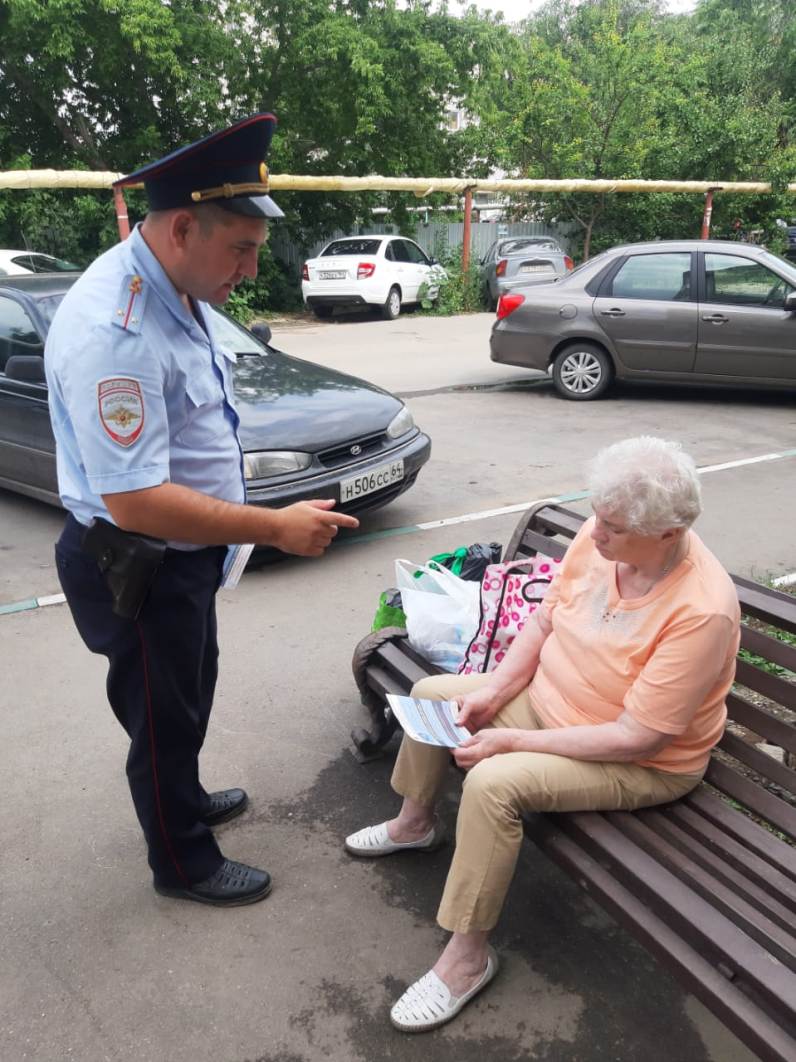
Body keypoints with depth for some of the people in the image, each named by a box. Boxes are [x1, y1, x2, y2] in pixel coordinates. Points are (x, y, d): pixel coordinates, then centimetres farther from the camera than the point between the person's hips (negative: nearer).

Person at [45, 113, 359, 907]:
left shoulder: (177, 287, -1)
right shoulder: (113, 330, -31)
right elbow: (135, 501, -33)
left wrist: (231, 528, 15)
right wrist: (277, 528, -29)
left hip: (182, 552, 9)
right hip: (136, 565, -9)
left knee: (191, 690, 27)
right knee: (162, 712, 12)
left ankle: (183, 799, 53)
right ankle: (183, 864, 37)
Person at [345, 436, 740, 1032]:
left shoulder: (701, 611, -34)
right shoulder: (598, 537, -14)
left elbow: (636, 738, -30)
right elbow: (544, 620, 1)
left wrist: (512, 740, -26)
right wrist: (494, 691, -11)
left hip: (643, 764, -7)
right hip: (548, 699, 8)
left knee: (493, 782, -29)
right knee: (431, 693, 8)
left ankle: (469, 955, -7)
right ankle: (415, 824, 34)